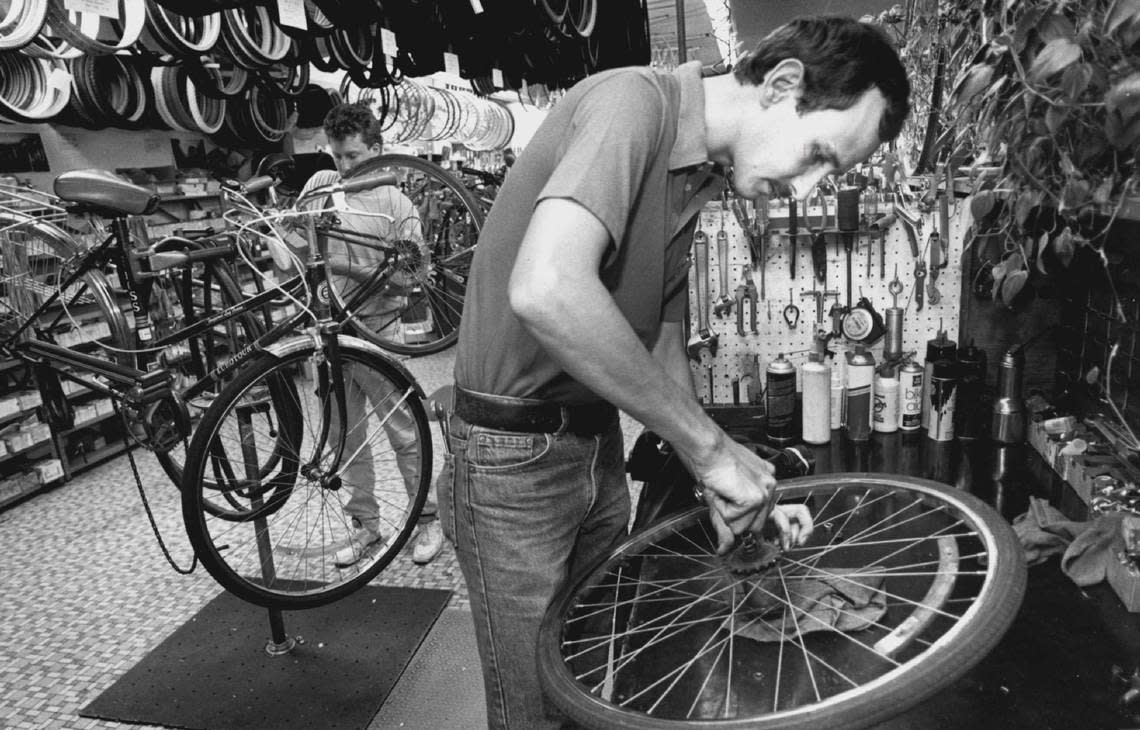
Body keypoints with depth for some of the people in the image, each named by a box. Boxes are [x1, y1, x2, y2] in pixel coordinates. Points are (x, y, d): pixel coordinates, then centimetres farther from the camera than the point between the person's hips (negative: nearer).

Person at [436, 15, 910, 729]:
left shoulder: (698, 176, 8)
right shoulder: (634, 101, -20)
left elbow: (664, 347, 11)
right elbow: (545, 291, -38)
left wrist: (735, 482, 1)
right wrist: (709, 444, -28)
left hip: (598, 444, 8)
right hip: (514, 453, -8)